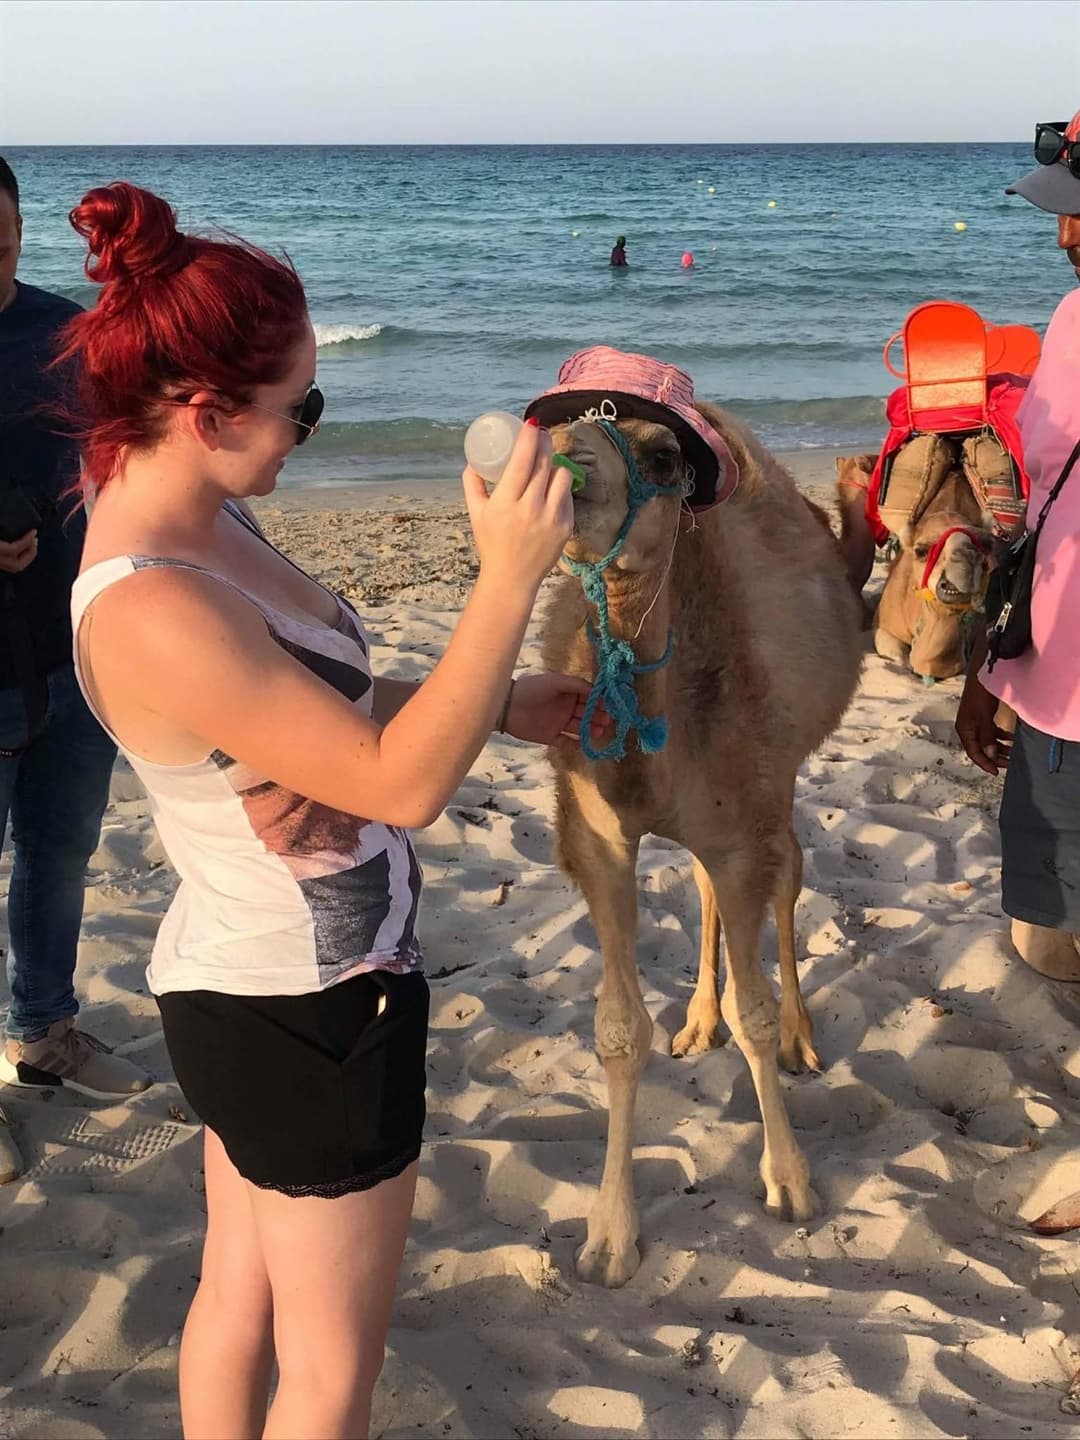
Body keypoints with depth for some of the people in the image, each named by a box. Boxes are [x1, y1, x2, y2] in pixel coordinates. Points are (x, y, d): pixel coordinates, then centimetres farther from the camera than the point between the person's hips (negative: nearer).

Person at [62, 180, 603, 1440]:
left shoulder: (195, 520, -1)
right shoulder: (149, 612, -31)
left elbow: (316, 700, 12)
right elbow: (400, 783, -29)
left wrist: (503, 704, 10)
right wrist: (510, 577, -31)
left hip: (246, 992, 9)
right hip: (308, 1016, -9)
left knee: (238, 1295, 25)